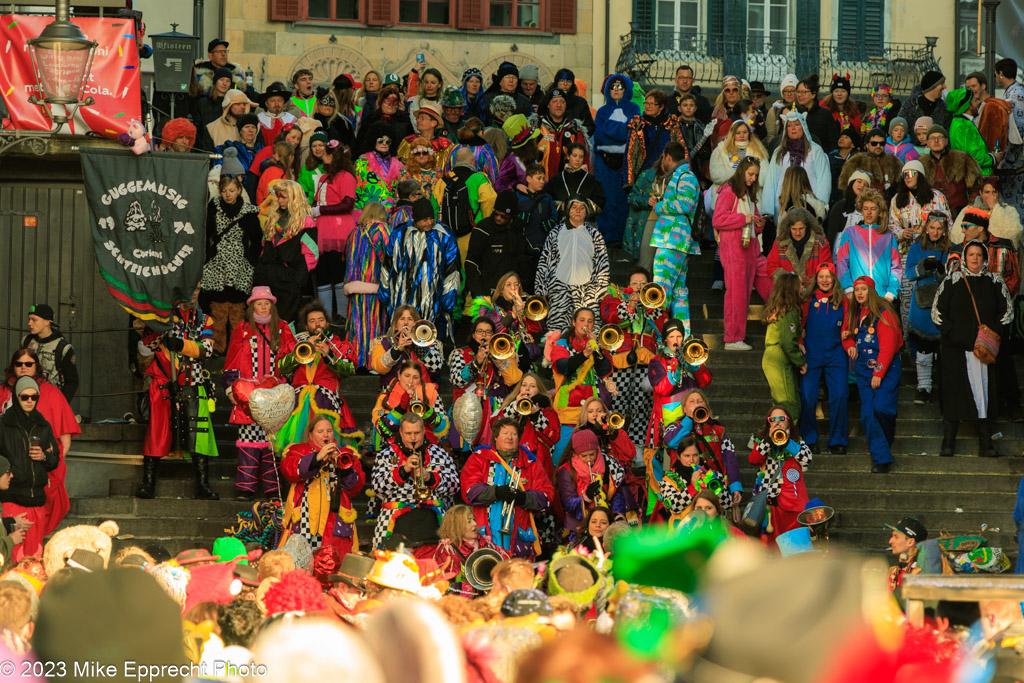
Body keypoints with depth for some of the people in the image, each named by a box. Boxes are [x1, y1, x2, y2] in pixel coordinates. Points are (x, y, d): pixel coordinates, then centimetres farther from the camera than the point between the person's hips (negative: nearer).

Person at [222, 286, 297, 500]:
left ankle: (273, 487, 2)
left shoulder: (282, 329, 12)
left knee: (273, 438, -2)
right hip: (248, 393, -1)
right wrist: (231, 387, 1)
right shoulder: (242, 329, 9)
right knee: (249, 436, -6)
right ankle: (246, 488, -3)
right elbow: (232, 361, 8)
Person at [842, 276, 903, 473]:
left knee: (881, 408, -18)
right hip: (864, 368, 6)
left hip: (886, 368, -6)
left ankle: (887, 441, 14)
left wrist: (879, 373, -17)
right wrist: (850, 345, 3)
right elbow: (846, 334, 27)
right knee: (867, 414, -4)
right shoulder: (854, 314, 9)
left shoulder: (883, 313, -11)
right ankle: (881, 459, -1)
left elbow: (888, 346, -14)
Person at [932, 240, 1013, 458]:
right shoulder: (952, 281, 4)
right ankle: (948, 443, 5)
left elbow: (1006, 310, 13)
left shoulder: (994, 282, 8)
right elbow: (938, 311, 5)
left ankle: (986, 444, 7)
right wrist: (949, 332, -6)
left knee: (986, 392, 1)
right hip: (956, 349, -2)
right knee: (953, 392, -2)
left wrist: (995, 333, 1)